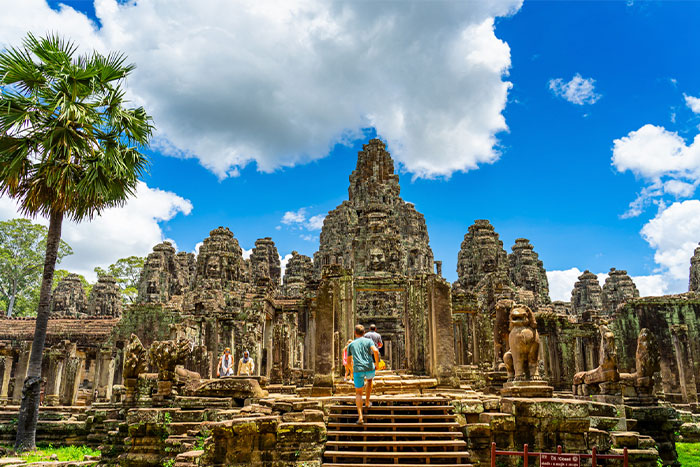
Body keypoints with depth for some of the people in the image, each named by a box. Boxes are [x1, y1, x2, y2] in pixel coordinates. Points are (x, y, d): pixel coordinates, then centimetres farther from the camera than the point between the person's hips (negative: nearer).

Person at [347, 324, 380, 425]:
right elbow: (375, 351, -11)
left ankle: (360, 416, -10)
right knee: (369, 379, 36)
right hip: (370, 368, 0)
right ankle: (367, 402, 34)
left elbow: (349, 361, 21)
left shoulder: (351, 344, 16)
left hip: (358, 370, 0)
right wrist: (377, 363, 2)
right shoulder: (368, 341, 9)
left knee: (358, 393, 9)